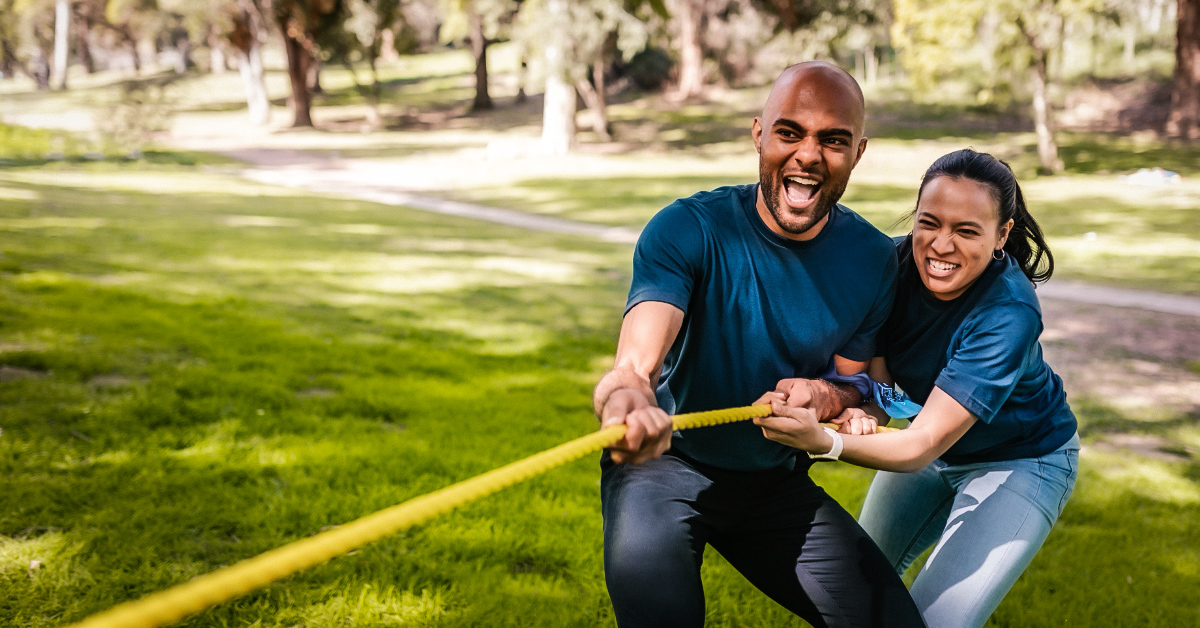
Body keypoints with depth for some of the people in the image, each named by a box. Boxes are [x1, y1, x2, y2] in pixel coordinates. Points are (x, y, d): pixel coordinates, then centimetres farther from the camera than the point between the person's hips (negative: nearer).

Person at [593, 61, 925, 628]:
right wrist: (626, 402, -60)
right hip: (671, 461, -5)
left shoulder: (871, 260, -8)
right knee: (645, 565, -37)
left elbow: (852, 381, 4)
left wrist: (827, 398, -23)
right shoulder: (688, 230, -21)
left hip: (778, 481, 5)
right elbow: (632, 365, -34)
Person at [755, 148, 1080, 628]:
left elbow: (925, 445, -40)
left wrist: (823, 442, -56)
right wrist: (862, 414, -40)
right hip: (936, 443, 6)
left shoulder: (1009, 315, -36)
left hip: (1020, 463, -5)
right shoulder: (894, 262, -20)